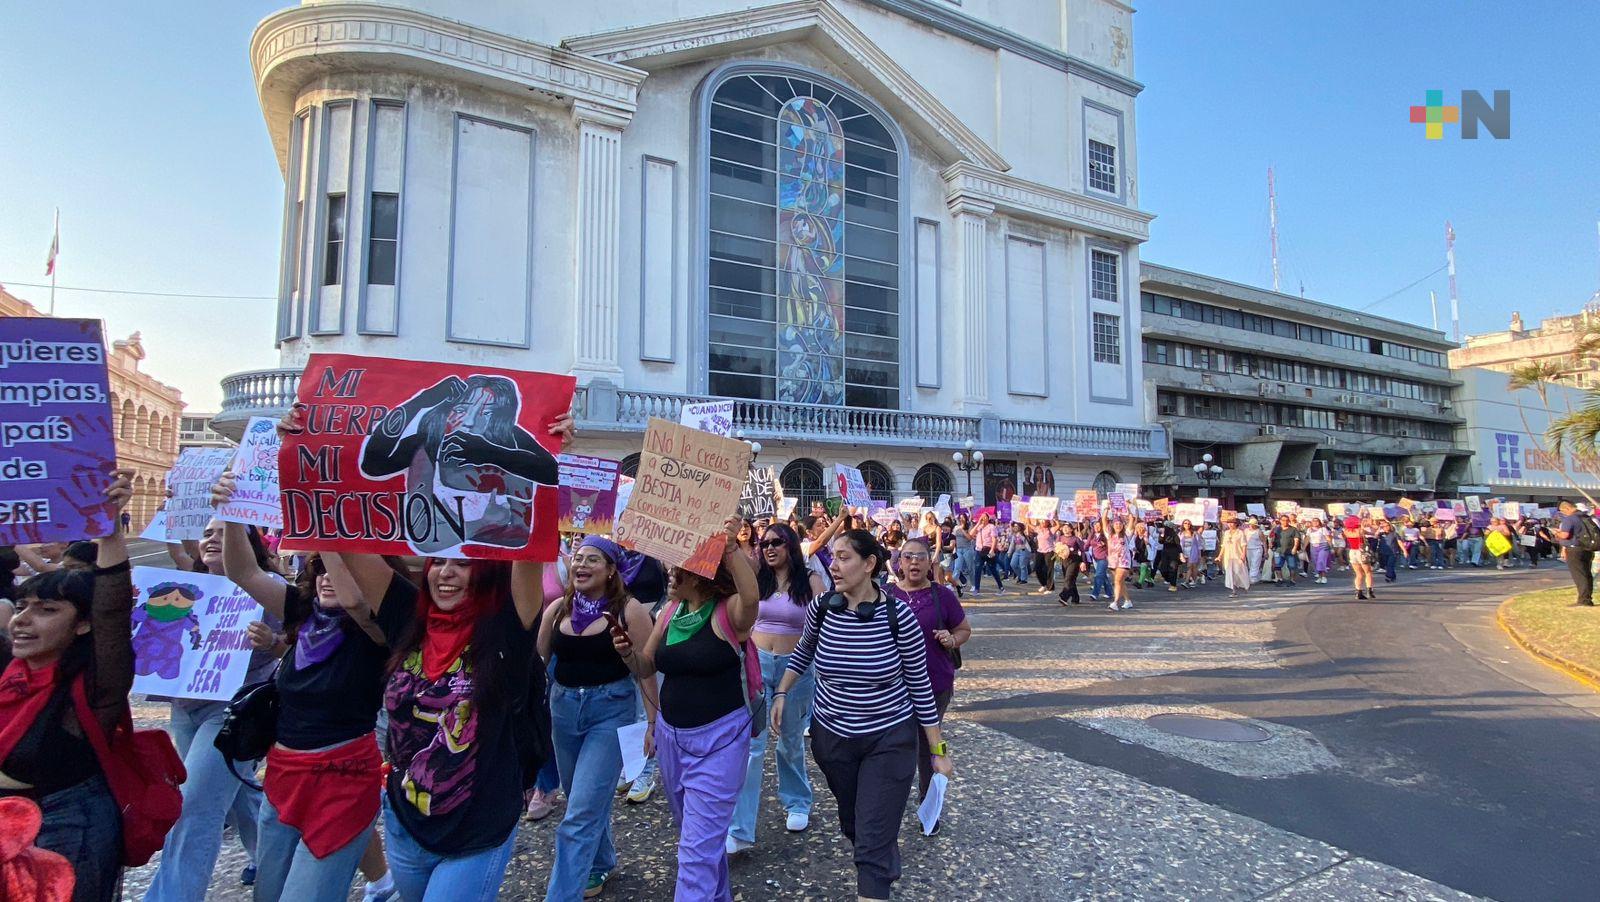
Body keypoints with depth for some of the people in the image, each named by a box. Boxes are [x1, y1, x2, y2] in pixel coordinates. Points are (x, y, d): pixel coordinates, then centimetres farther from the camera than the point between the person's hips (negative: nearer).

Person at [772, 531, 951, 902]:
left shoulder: (898, 615, -20)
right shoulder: (821, 607, -12)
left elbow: (920, 685, -9)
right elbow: (804, 651, 12)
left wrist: (938, 749, -4)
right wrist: (781, 694, 7)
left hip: (890, 740, -4)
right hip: (831, 737, 4)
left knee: (873, 843, -5)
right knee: (853, 827, 23)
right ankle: (889, 865, 54)